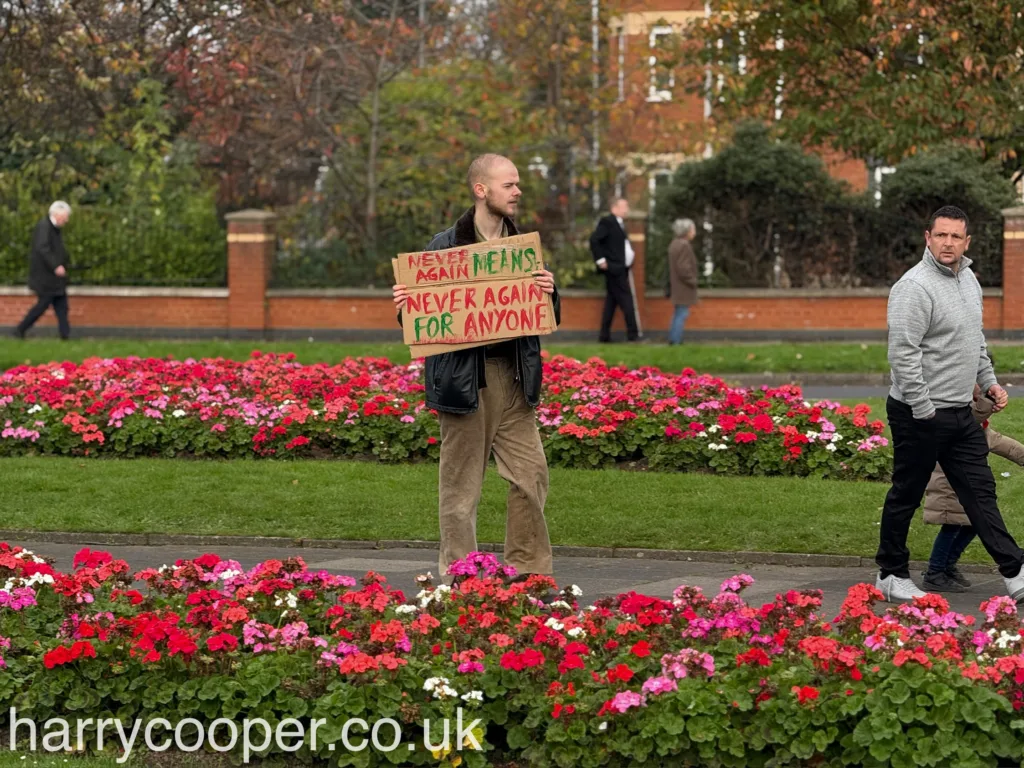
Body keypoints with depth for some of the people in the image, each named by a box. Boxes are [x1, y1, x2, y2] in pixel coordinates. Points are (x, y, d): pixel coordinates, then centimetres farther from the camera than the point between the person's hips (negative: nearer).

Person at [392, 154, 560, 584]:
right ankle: (458, 578, 9)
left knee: (531, 473, 2)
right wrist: (405, 305, -20)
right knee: (461, 483, 2)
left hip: (514, 375, 4)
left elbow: (548, 318, 10)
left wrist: (549, 293, -10)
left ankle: (530, 572, 12)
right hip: (464, 377, -4)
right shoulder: (445, 246, -2)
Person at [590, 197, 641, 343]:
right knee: (626, 301, -8)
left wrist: (631, 254, 7)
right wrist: (600, 260, -18)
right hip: (614, 268, -10)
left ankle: (604, 335, 12)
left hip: (622, 269, 10)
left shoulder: (619, 223, 17)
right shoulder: (607, 222, -11)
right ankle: (633, 334, -6)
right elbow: (594, 240, -19)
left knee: (611, 303, 10)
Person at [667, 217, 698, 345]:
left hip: (677, 287, 11)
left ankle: (673, 339, 23)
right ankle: (676, 341, -7)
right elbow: (683, 268, -24)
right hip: (684, 287, -11)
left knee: (678, 314, 18)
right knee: (682, 314, -7)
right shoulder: (684, 246, -20)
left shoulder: (675, 244, 12)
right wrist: (693, 281, -13)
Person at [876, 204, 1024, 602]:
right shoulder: (915, 286, -18)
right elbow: (903, 354, -23)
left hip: (960, 412, 8)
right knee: (906, 495, 5)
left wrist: (989, 381, 15)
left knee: (980, 492, 7)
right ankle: (891, 575, 19)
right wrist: (922, 410, -22)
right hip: (920, 413, -8)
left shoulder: (968, 279, 11)